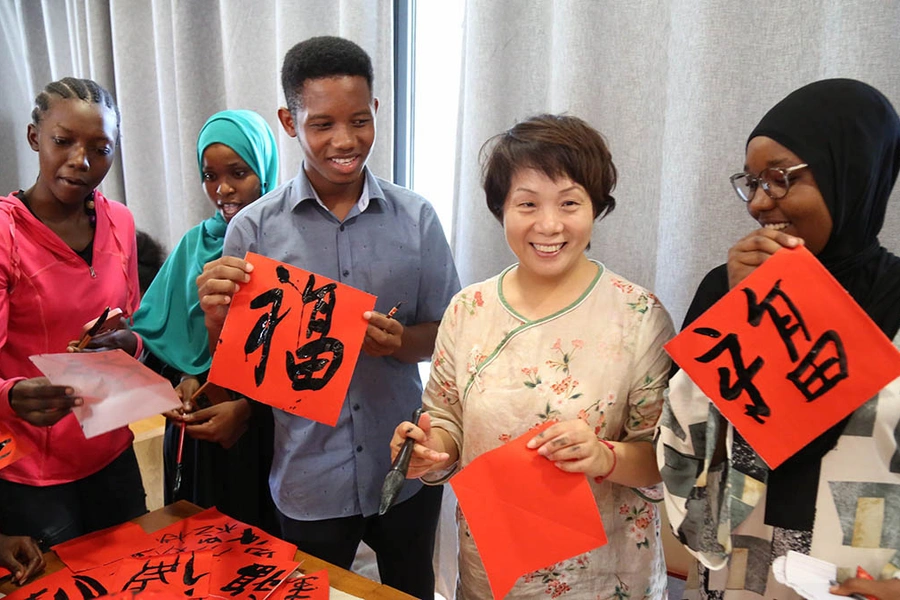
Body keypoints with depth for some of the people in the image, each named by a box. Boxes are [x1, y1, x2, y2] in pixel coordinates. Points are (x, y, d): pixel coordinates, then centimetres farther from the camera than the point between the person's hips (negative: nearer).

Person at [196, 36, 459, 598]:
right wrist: (217, 316, -24)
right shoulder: (254, 229, -8)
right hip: (309, 480, -1)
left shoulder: (416, 219, -6)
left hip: (406, 469, 2)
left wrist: (400, 341, -21)